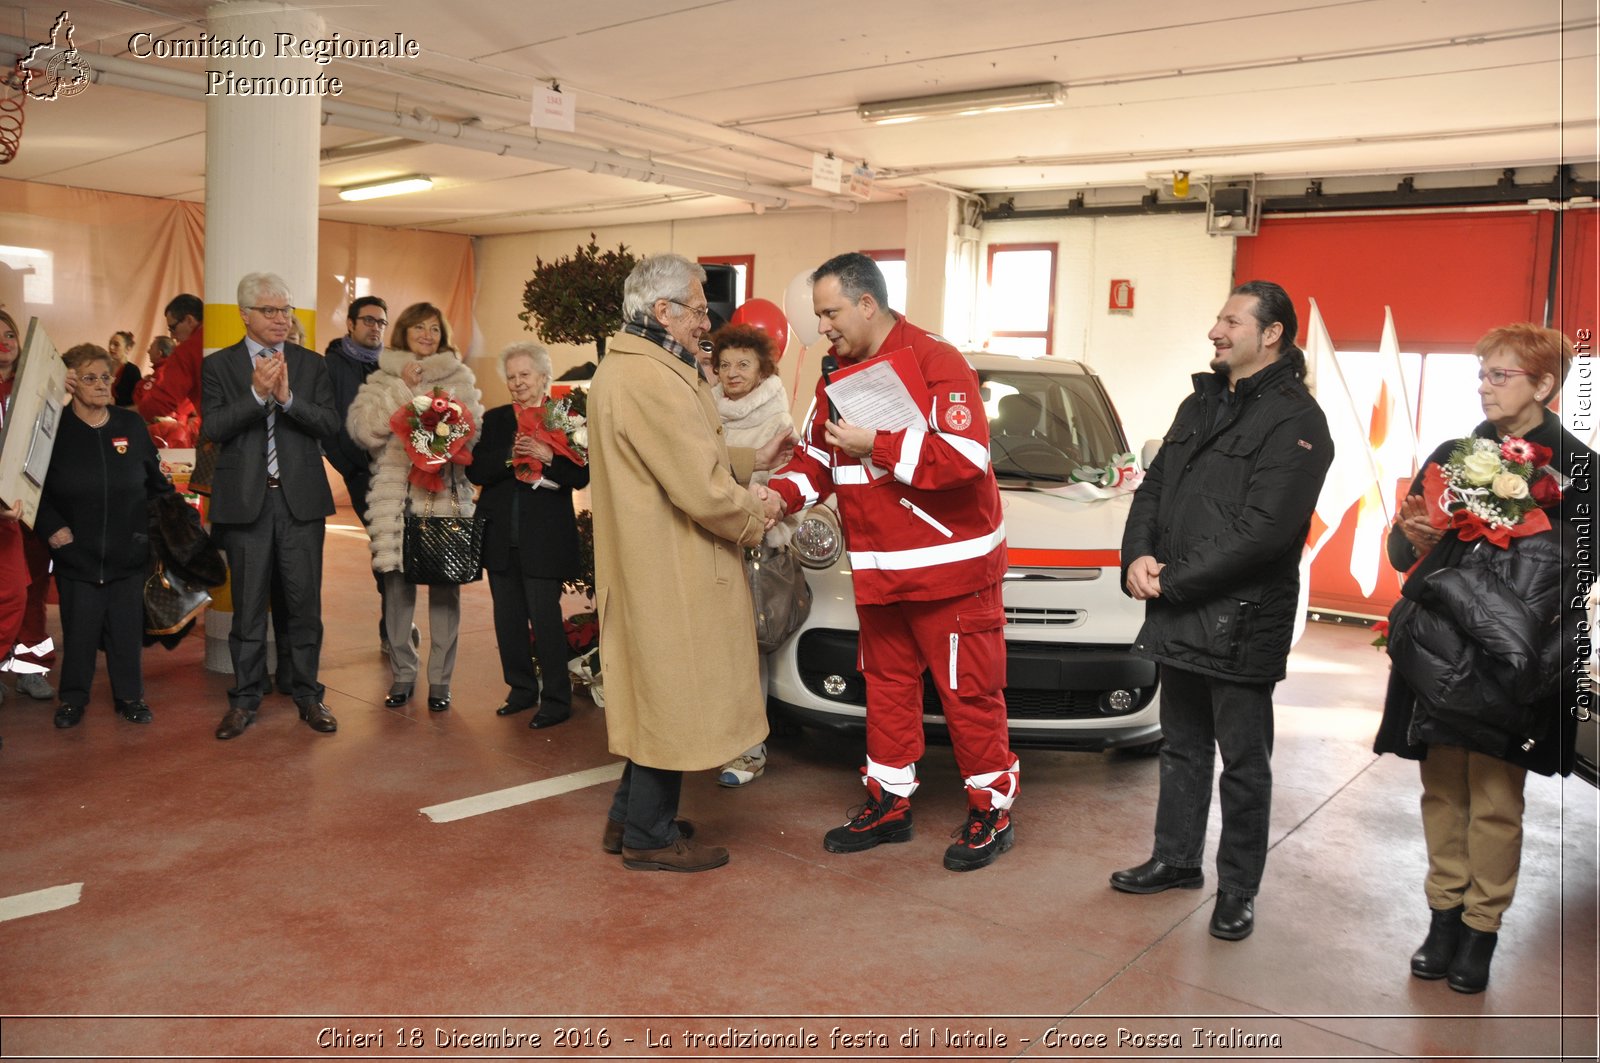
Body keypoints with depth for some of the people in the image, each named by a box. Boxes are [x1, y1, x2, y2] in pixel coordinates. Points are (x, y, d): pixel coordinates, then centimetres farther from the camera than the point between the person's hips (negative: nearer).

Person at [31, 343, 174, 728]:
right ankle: (73, 698, 20)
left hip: (128, 551, 2)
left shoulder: (132, 425, 5)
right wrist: (50, 526, -10)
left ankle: (130, 696, 19)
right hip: (76, 550, -1)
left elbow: (155, 481, 11)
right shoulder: (54, 429, -3)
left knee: (127, 627, 6)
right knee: (79, 628, 4)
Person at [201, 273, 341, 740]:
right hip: (245, 499, -1)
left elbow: (330, 424, -3)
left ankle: (309, 696, 16)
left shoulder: (312, 364, 8)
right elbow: (212, 428, -8)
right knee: (248, 604, 7)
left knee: (305, 601, 4)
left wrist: (287, 397, -18)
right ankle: (245, 700, 18)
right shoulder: (218, 365, 4)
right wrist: (257, 394, -18)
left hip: (301, 498, 1)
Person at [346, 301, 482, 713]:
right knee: (397, 585, 3)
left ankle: (440, 679, 10)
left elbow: (475, 431, 4)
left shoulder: (460, 378, 10)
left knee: (445, 586, 1)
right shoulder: (382, 380, 11)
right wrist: (401, 387, -6)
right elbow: (362, 428, -4)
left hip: (447, 492, 0)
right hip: (397, 493, 1)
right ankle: (402, 674, 17)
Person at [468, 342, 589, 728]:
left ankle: (557, 699, 5)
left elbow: (580, 477, -7)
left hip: (544, 537, -4)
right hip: (501, 535, 4)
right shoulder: (494, 420, 11)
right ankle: (522, 690, 24)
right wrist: (509, 455, -14)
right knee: (508, 617, 9)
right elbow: (475, 472, 1)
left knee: (545, 617, -5)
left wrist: (547, 456, -22)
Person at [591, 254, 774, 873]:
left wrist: (742, 493, 7)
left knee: (653, 696, 20)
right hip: (670, 572, -11)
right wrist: (754, 523, -5)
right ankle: (651, 839, 14)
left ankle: (630, 818, 31)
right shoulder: (654, 379, -21)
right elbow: (702, 489, -23)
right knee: (673, 699, 1)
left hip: (643, 562, 11)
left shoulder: (620, 369, 14)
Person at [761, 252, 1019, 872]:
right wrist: (782, 493, -3)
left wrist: (876, 444, -24)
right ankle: (889, 802, 28)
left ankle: (991, 811, 17)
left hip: (949, 567, -7)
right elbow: (819, 456, 17)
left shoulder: (935, 362, -13)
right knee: (887, 686, 15)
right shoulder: (838, 377, 13)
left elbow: (966, 456, -23)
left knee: (969, 692, 2)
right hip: (877, 573, 8)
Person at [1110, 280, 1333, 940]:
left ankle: (1238, 890, 20)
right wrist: (1138, 557, -5)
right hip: (1179, 614, 7)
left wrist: (1172, 582, -18)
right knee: (1182, 747, 19)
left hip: (1242, 624, -7)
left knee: (1243, 761, 7)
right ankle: (1176, 860, 35)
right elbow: (1154, 486, 14)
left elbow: (1263, 530, -21)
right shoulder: (1201, 404, 14)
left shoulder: (1296, 420, -12)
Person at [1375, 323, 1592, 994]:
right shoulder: (1452, 456, 10)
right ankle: (1444, 913, 24)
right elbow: (1401, 555, 14)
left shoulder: (1575, 466, -1)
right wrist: (1414, 538, -7)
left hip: (1511, 663, -4)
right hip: (1437, 655, 4)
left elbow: (1581, 568, -5)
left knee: (1495, 801, 1)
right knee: (1443, 790, 10)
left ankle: (1481, 928, 15)